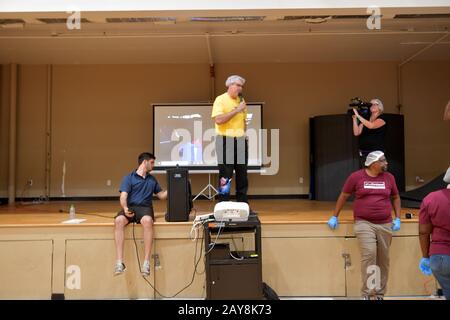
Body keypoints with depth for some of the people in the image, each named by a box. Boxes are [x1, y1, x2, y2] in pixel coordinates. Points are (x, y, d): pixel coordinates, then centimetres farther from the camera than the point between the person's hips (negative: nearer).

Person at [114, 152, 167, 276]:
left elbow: (162, 195, 28)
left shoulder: (152, 180, 24)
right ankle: (120, 262, -34)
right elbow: (123, 197, -3)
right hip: (130, 207, -1)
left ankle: (146, 262, -36)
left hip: (145, 208, 1)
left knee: (147, 221, -36)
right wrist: (125, 208, -23)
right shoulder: (129, 178, 10)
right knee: (119, 220, -36)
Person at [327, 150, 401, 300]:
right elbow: (343, 196, 6)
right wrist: (335, 216, 9)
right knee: (369, 255, -17)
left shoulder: (389, 177, 7)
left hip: (385, 224, 4)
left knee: (383, 259, 6)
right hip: (364, 223, -3)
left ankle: (379, 294, 20)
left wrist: (397, 218, 8)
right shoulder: (356, 176, -2)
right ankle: (368, 293, -6)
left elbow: (396, 198, 19)